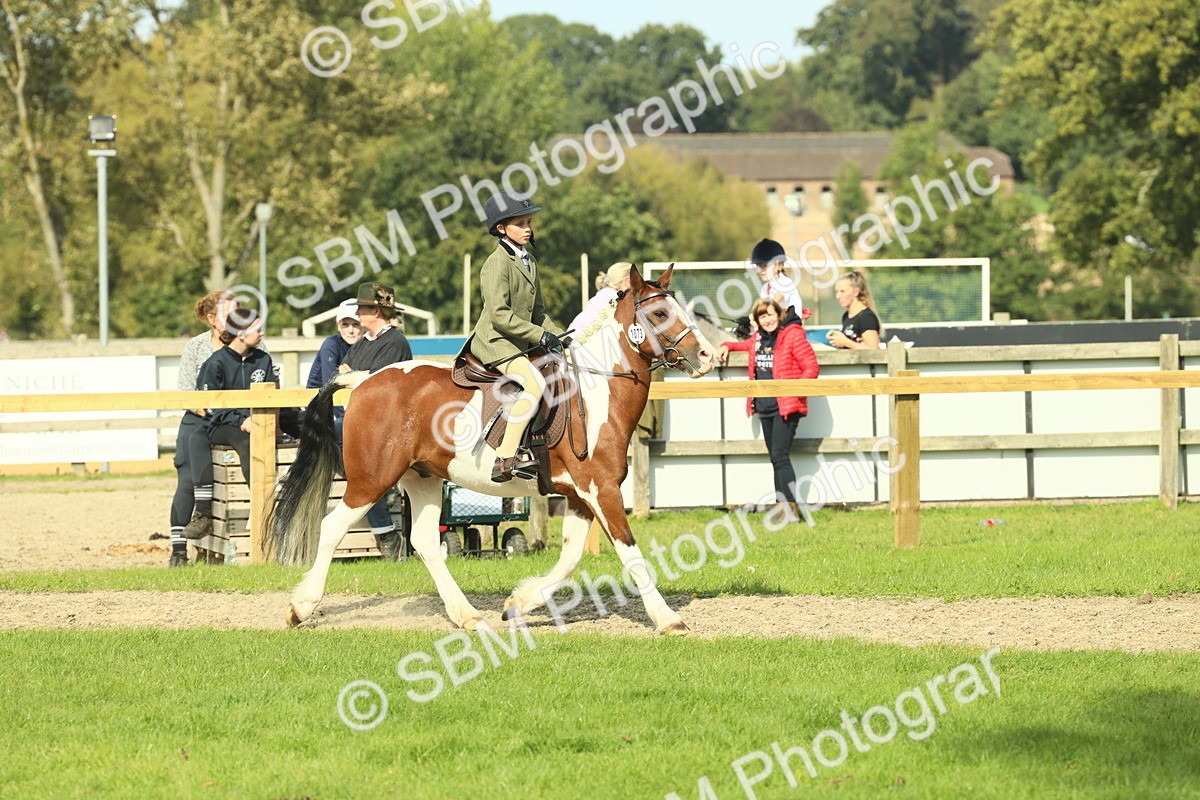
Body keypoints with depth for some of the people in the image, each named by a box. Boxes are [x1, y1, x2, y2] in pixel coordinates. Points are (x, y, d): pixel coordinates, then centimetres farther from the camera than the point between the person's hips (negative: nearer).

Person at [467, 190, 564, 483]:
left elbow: (537, 311, 22)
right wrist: (540, 335, -19)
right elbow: (500, 316, -21)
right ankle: (505, 458, -35)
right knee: (534, 383, -29)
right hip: (495, 341, -10)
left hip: (521, 344, 10)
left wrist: (558, 336, 6)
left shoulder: (529, 262, 15)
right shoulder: (498, 264, -14)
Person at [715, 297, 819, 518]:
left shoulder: (793, 336, -9)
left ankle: (791, 508, -18)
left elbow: (812, 367, -11)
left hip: (786, 407, -8)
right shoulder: (758, 339, 13)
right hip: (765, 407, 8)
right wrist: (727, 346, 20)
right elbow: (746, 345, 38)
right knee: (775, 458, 8)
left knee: (780, 455, -16)